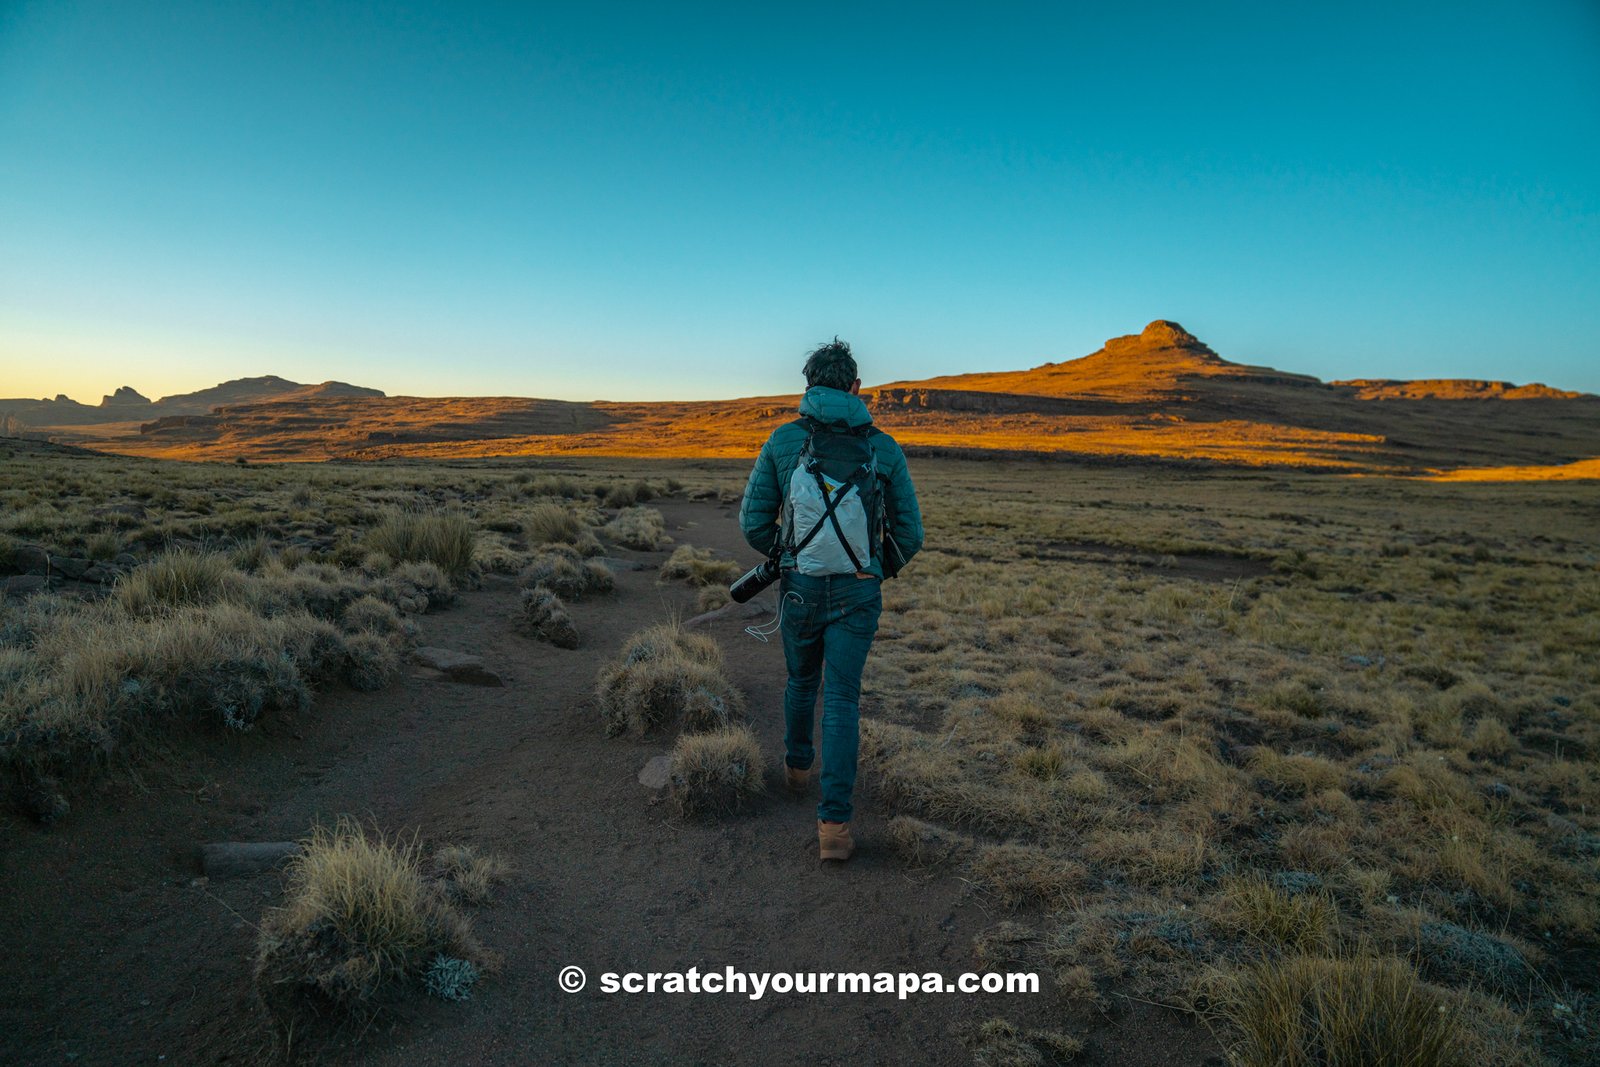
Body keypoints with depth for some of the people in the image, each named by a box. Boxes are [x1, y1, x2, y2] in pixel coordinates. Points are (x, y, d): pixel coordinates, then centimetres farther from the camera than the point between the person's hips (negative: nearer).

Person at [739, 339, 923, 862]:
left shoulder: (783, 439, -3)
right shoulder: (884, 448, -1)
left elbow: (754, 521, -2)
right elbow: (909, 534, 1)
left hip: (800, 588, 1)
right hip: (858, 593, -1)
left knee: (802, 680, 25)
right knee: (841, 701, 2)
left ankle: (798, 765, 47)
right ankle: (834, 823, -5)